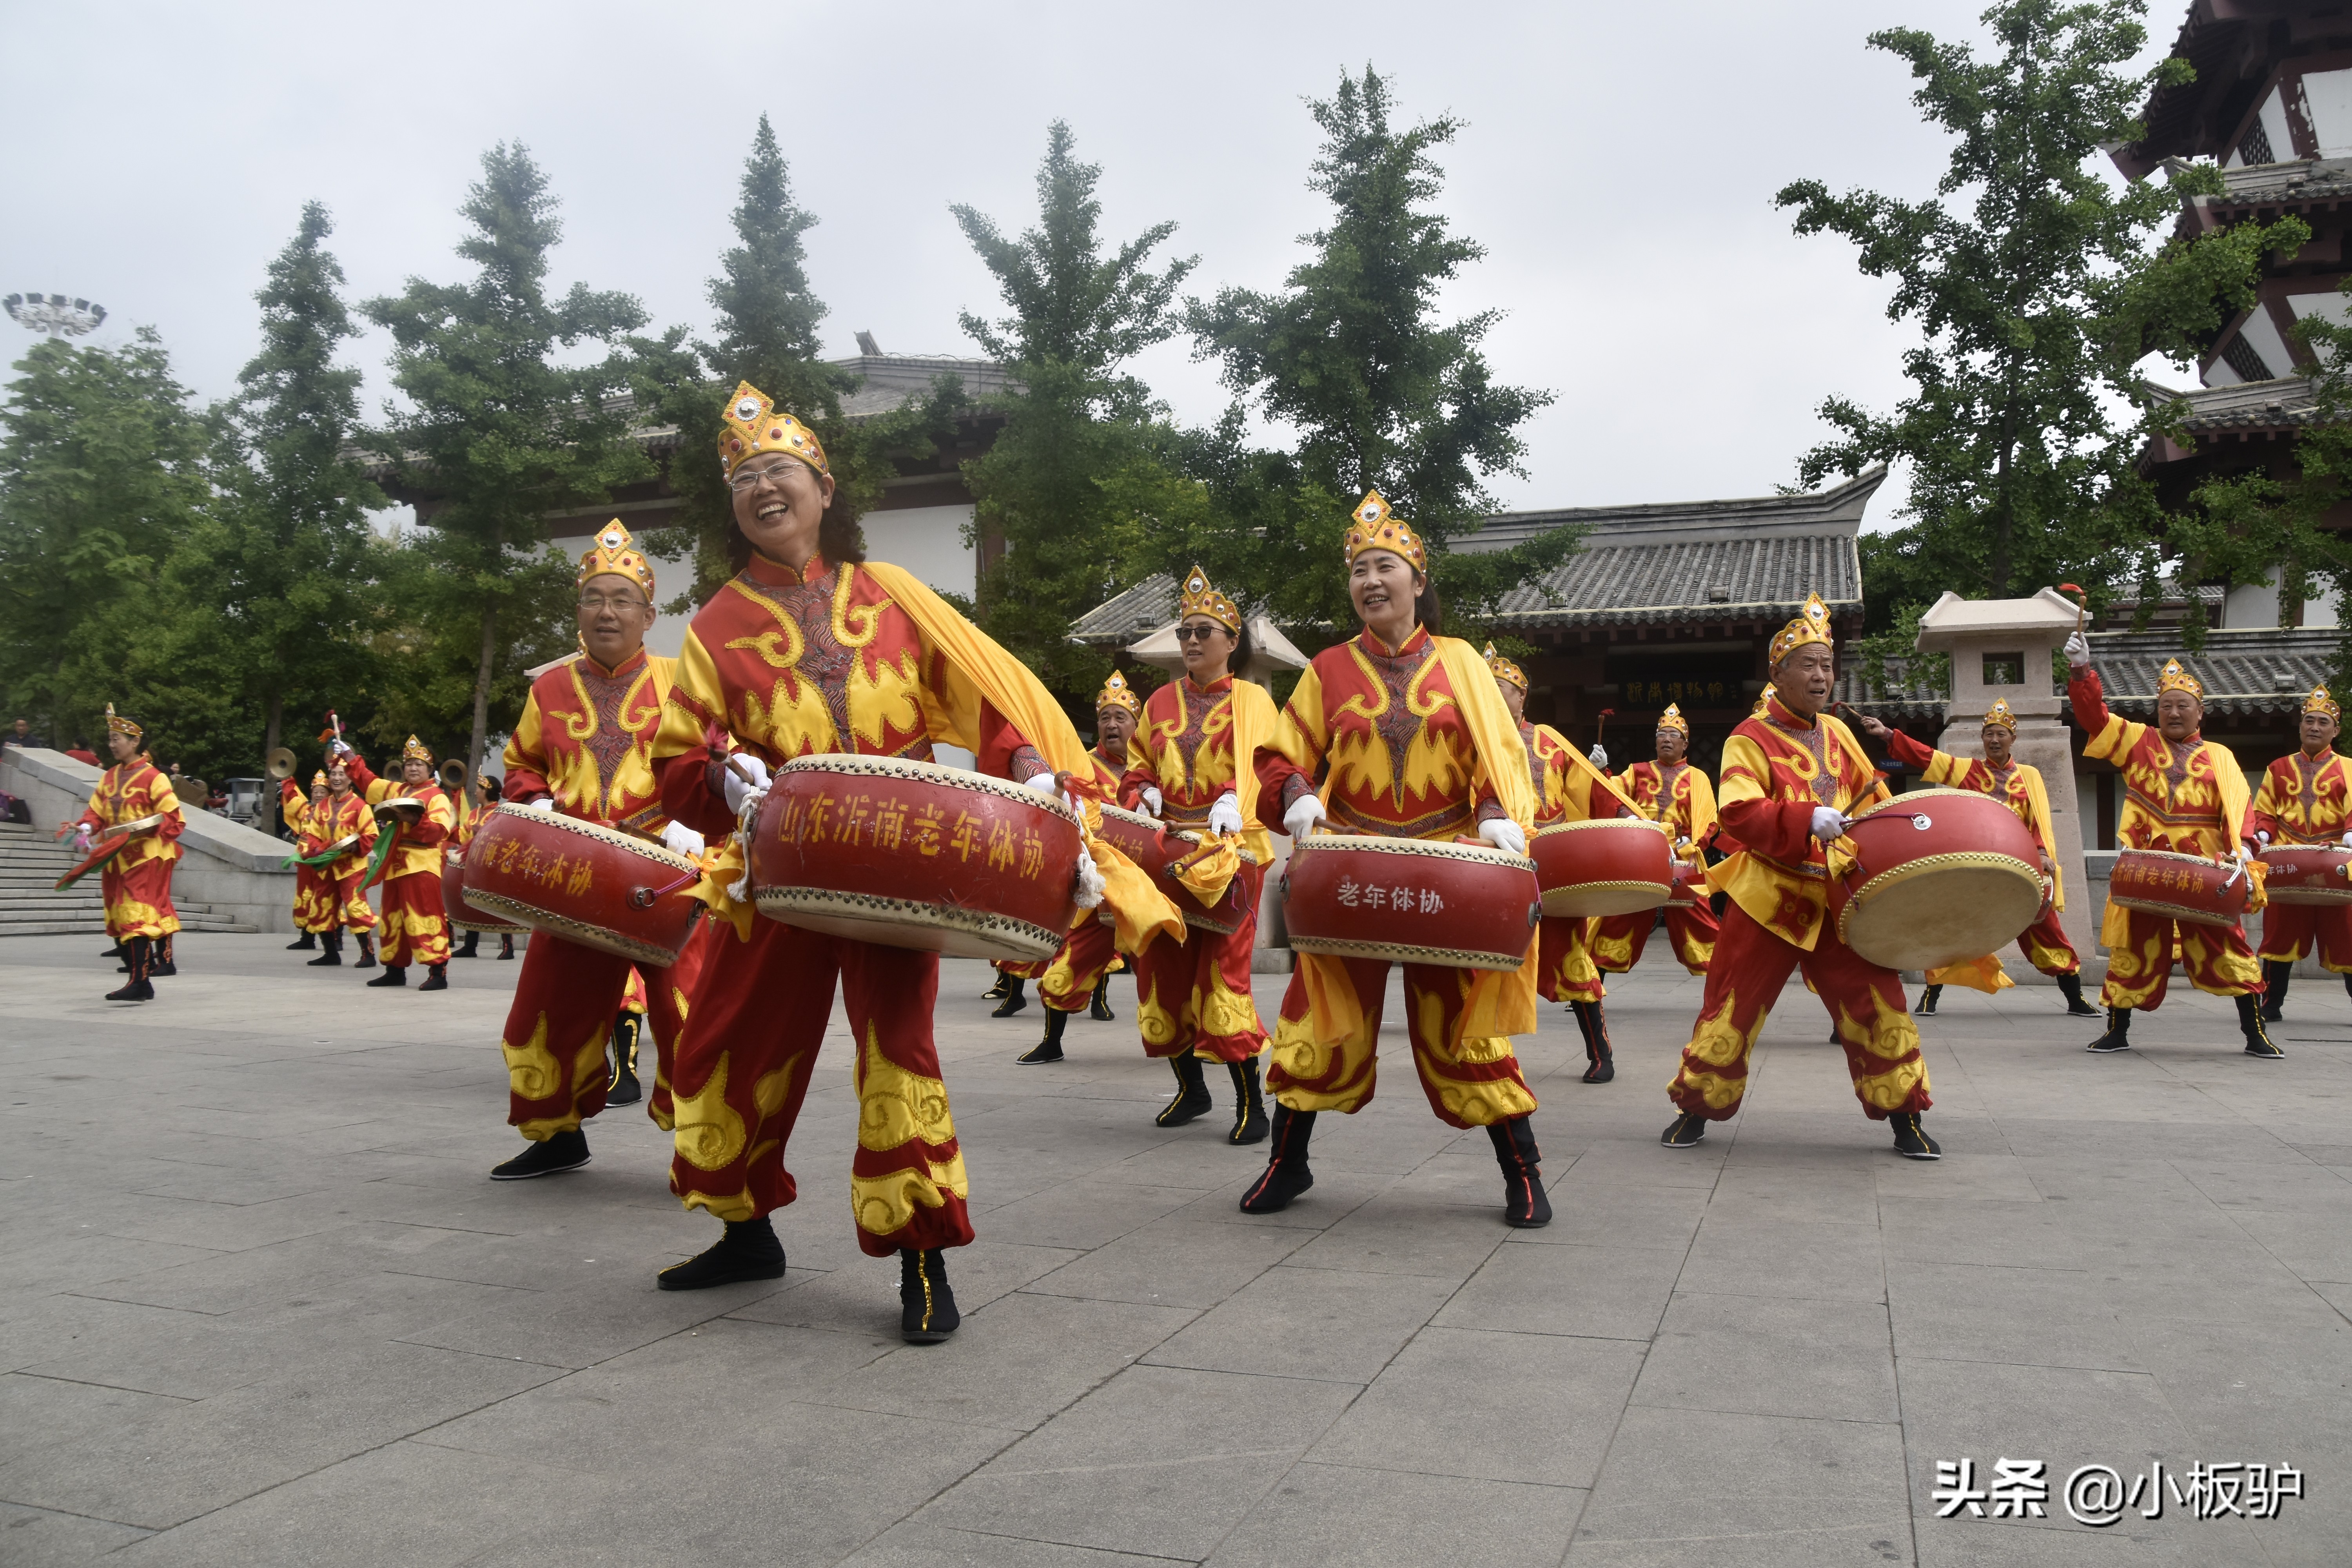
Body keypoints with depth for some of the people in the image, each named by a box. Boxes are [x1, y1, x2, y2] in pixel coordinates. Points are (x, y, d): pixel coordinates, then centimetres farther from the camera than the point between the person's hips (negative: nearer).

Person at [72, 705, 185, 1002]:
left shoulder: (152, 778, -10)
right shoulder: (109, 777, 12)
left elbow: (172, 817, -13)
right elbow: (96, 810, 11)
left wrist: (142, 827, -25)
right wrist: (85, 829, -9)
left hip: (145, 858, -8)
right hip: (117, 858, 8)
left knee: (136, 915, -12)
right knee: (119, 917, 11)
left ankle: (141, 983, -14)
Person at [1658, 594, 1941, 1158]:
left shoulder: (1837, 733, 12)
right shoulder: (1750, 739, -7)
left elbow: (1874, 801, 19)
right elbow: (1737, 812, -20)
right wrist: (1806, 820, -32)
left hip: (1838, 896, 5)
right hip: (1769, 897, -4)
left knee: (1878, 1006, 2)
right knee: (1732, 1010, 2)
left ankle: (1905, 1119, 16)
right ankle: (1695, 1111, 18)